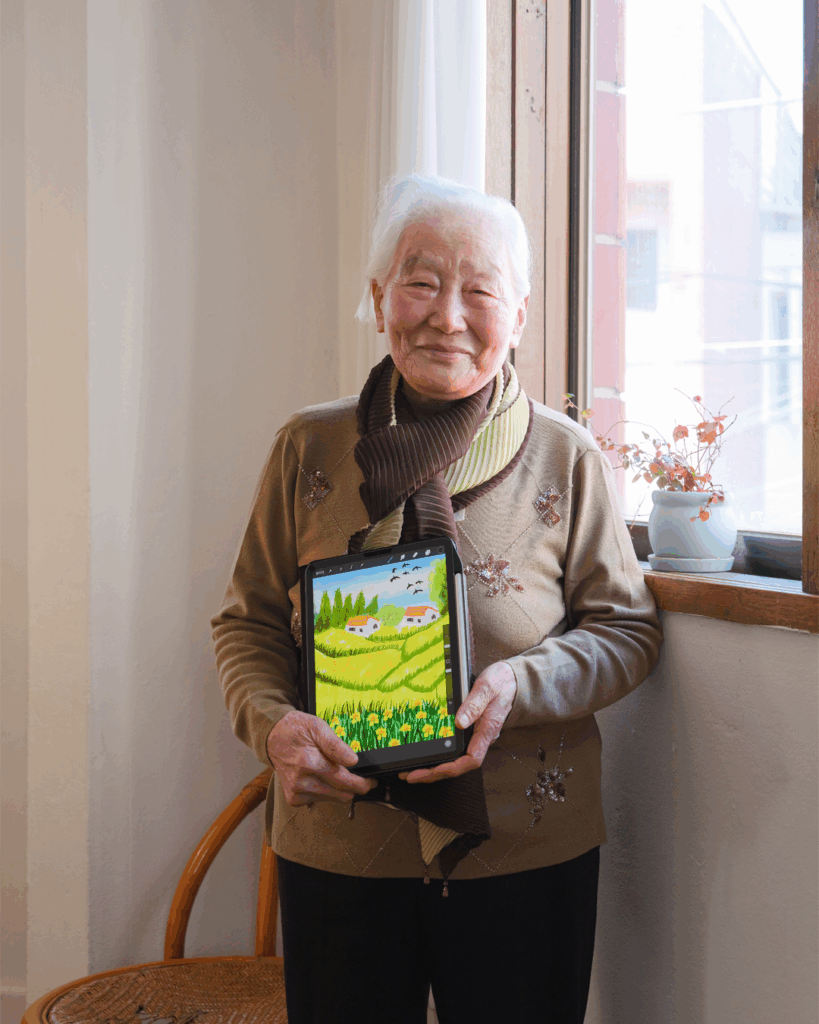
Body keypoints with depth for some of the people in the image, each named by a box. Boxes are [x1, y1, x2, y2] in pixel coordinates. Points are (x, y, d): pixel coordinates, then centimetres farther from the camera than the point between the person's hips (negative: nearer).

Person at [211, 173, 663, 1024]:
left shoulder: (567, 459, -2)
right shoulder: (309, 448, 1)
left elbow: (626, 627, 3)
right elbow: (248, 620, 7)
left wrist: (523, 685, -17)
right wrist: (274, 722, -13)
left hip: (526, 855, -1)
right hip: (336, 850, 1)